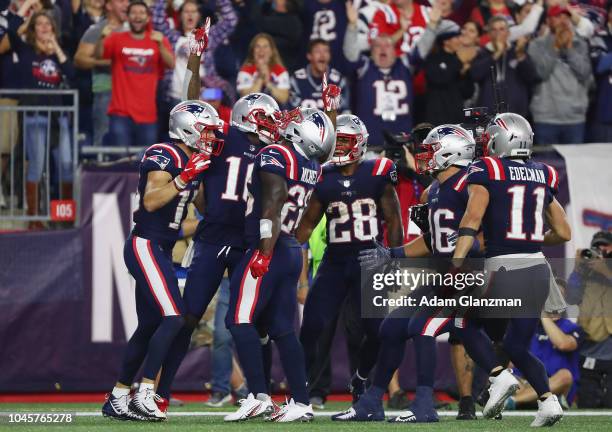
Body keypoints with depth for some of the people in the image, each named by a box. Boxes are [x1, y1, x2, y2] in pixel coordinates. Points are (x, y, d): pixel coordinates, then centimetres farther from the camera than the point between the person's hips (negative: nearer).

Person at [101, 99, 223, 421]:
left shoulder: (194, 163, 14)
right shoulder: (163, 156, -14)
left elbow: (205, 205, 19)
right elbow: (151, 201, -24)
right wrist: (185, 177, -26)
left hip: (161, 250, 10)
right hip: (145, 246, -10)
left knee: (150, 325, 11)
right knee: (173, 317, -18)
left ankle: (117, 398, 17)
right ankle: (145, 394, -17)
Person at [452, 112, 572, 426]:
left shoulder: (487, 172, -5)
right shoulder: (543, 177, 12)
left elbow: (472, 218, -18)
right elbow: (564, 234, 15)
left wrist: (455, 265, -22)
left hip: (504, 271, -5)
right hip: (538, 269, 5)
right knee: (517, 347, 16)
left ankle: (499, 377, -8)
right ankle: (547, 399, -3)